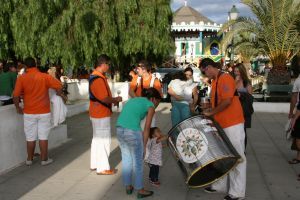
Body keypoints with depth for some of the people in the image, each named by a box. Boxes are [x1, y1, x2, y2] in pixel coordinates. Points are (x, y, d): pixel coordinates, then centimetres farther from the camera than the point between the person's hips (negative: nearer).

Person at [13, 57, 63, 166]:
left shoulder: (21, 78, -5)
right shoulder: (45, 76, -5)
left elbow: (16, 95, -10)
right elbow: (58, 86, -10)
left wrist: (18, 108, 5)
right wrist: (58, 94, 10)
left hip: (29, 113, 0)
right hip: (44, 112, 0)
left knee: (30, 137, 10)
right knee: (43, 137, 6)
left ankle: (29, 159, 22)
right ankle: (44, 159, 13)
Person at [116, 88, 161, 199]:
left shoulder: (132, 100, 26)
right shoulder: (150, 105, 7)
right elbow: (146, 128, 3)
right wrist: (144, 145, 10)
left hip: (119, 130, 6)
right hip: (132, 132, -6)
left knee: (126, 159, 21)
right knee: (138, 162, 10)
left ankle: (128, 186, 33)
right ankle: (140, 190, 22)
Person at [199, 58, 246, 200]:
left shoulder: (225, 78, -15)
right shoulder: (215, 81, 13)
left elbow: (227, 101, -23)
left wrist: (211, 113, -15)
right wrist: (210, 112, 6)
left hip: (233, 124, -10)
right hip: (222, 124, 10)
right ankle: (220, 185, 28)